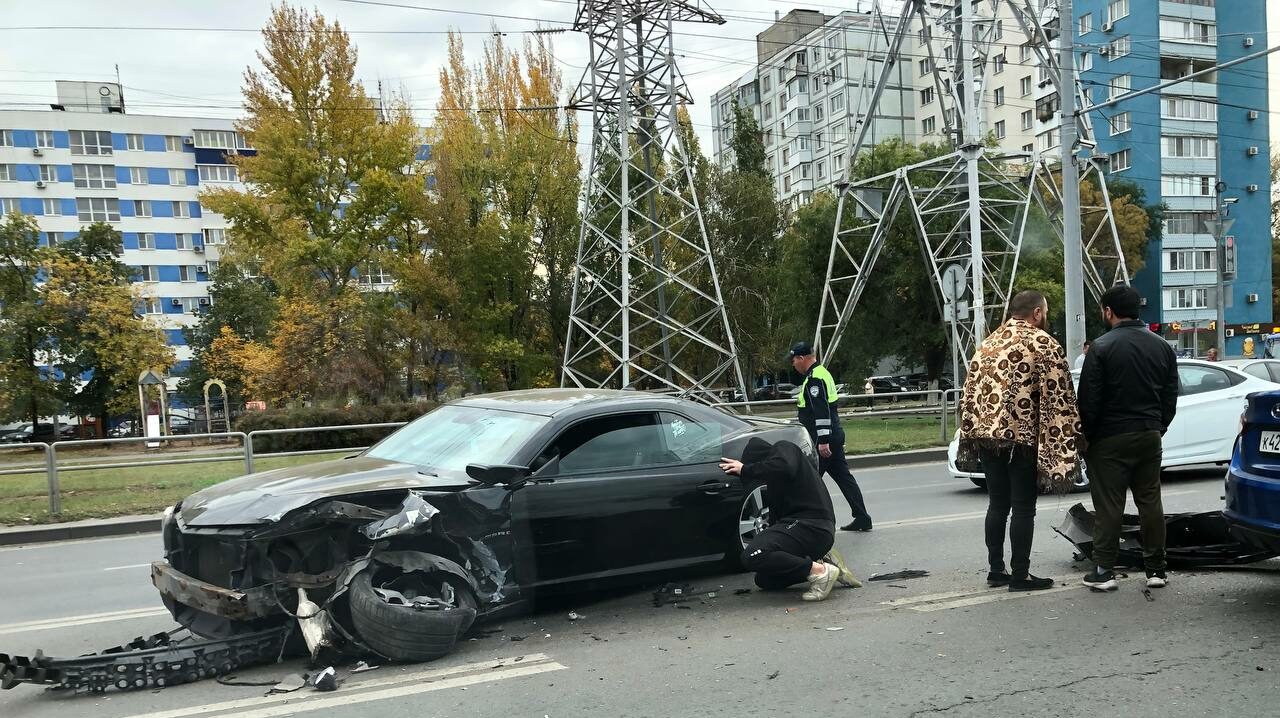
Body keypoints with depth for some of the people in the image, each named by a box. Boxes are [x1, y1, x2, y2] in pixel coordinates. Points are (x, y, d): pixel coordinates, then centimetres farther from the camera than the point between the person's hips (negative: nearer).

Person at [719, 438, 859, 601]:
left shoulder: (784, 448, 0)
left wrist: (745, 470, -13)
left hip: (812, 527, -11)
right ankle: (823, 561, 9)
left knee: (753, 555, -26)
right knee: (764, 580, 14)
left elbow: (783, 467, -24)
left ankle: (819, 571, -19)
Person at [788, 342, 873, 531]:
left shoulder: (814, 379, -16)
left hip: (822, 438, -10)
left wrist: (823, 441, -25)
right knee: (843, 475, 11)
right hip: (835, 436, 10)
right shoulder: (822, 373, 17)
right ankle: (862, 518, 13)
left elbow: (821, 412, -23)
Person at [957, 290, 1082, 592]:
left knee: (997, 504, 14)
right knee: (1023, 508, 3)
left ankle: (996, 570, 20)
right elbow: (1058, 401, -11)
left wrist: (968, 439, 16)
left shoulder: (989, 343, 14)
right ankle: (1020, 575, 8)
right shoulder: (1045, 345, -5)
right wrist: (1061, 451, -11)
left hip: (986, 435, 6)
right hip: (1023, 438, -6)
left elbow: (969, 394, 13)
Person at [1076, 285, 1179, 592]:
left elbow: (1089, 400, -12)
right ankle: (1156, 569, 16)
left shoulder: (1102, 348, -12)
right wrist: (1158, 428, 18)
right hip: (1150, 436, 5)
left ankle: (1103, 571, 2)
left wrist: (1087, 437, -2)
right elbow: (1171, 397, 10)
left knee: (1108, 506, -1)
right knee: (1150, 501, 11)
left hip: (1110, 439, -5)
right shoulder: (1163, 347, 7)